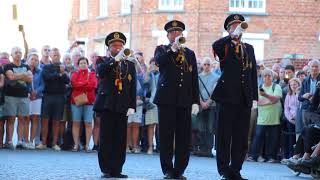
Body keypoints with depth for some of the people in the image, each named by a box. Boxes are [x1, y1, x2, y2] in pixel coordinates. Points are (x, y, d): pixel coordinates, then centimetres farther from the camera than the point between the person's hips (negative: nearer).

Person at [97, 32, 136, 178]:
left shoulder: (130, 65, 13)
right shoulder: (105, 62, 6)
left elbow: (133, 87, 9)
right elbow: (100, 71, -18)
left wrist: (132, 106, 0)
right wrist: (115, 59, -24)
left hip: (123, 107, 2)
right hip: (107, 105, -2)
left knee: (120, 140, 0)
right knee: (106, 139, -2)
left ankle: (117, 170, 5)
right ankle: (106, 170, 2)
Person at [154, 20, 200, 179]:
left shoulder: (190, 54, 17)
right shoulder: (162, 50, 11)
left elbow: (194, 79, 13)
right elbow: (159, 61, -14)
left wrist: (195, 102, 6)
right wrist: (173, 48, -22)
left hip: (185, 100, 2)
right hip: (167, 99, -2)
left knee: (184, 137, 0)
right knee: (166, 136, -2)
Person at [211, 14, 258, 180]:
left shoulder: (249, 48, 18)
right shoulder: (224, 47, 3)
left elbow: (253, 74, 16)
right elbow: (215, 46, -22)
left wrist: (254, 97, 10)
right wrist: (232, 36, -18)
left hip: (245, 99, 5)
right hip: (228, 97, -5)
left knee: (241, 137, 5)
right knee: (224, 135, -1)